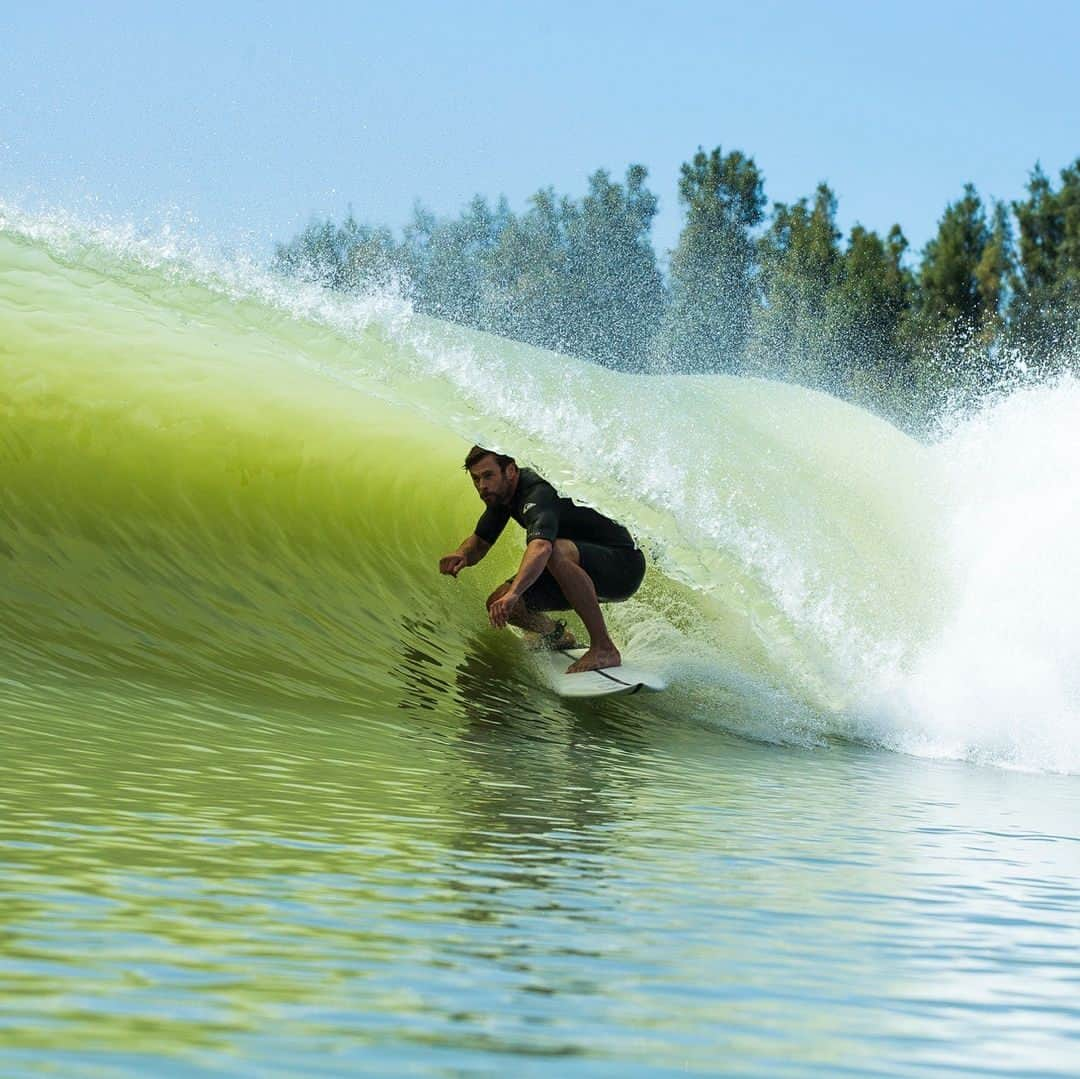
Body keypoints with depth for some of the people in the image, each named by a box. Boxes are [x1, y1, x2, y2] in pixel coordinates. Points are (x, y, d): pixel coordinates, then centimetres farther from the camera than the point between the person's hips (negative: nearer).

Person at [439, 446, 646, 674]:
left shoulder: (537, 493, -28)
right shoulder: (501, 492, 1)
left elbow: (541, 547, -47)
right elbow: (480, 542, 10)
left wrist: (513, 593, -60)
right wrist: (463, 555, -14)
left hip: (624, 564, -9)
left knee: (557, 552, -40)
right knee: (498, 605, -4)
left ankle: (604, 648, -31)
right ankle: (557, 637, 28)